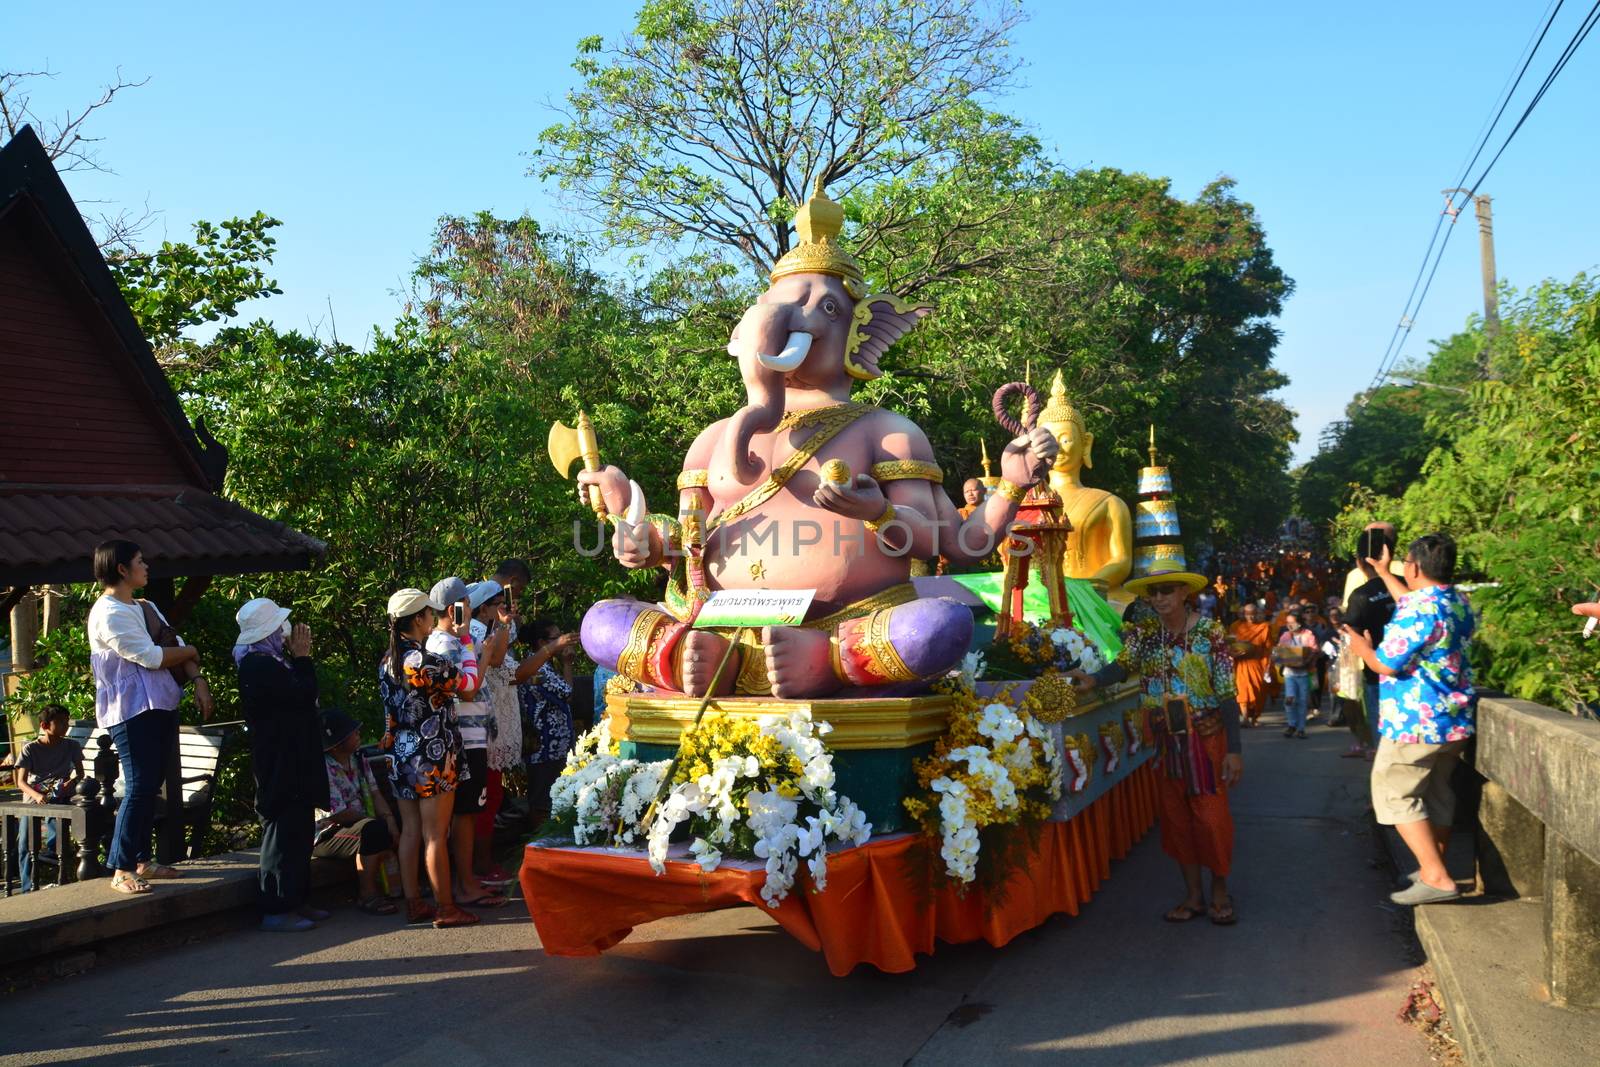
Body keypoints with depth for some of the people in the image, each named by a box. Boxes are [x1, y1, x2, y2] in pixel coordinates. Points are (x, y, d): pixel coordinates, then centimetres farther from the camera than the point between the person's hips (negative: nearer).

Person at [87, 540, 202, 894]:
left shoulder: (144, 608, 17)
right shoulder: (109, 613, -11)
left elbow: (176, 646, 14)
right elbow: (150, 656, -17)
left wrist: (198, 680, -2)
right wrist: (190, 651, -1)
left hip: (160, 707, 9)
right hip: (131, 710, -9)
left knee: (150, 787, 12)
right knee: (139, 788, -11)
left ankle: (141, 860, 19)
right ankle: (121, 869, -6)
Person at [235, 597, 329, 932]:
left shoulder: (268, 662, 15)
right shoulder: (259, 666, -18)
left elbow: (300, 693, 17)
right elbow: (303, 695, -22)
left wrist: (299, 658, 9)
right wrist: (302, 657, -10)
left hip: (293, 763, 11)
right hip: (281, 765, -11)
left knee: (297, 832, 15)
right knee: (283, 832, -6)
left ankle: (295, 901, 22)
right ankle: (276, 910, -1)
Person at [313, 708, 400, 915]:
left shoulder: (359, 762, 7)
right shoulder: (324, 769, -21)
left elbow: (375, 795, 3)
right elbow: (339, 814, -23)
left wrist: (389, 820, -15)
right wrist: (375, 819, -10)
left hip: (359, 822, 9)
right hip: (326, 836, -9)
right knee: (373, 830, -33)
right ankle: (367, 895, -23)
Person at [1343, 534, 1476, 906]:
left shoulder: (1419, 609, -22)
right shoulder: (1459, 602, 7)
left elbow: (1386, 664, -20)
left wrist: (1361, 647, 0)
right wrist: (1384, 574, 38)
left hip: (1417, 720, -9)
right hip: (1454, 718, 9)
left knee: (1394, 794, -2)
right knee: (1436, 791, 19)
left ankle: (1436, 879, -9)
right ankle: (1434, 867, 28)